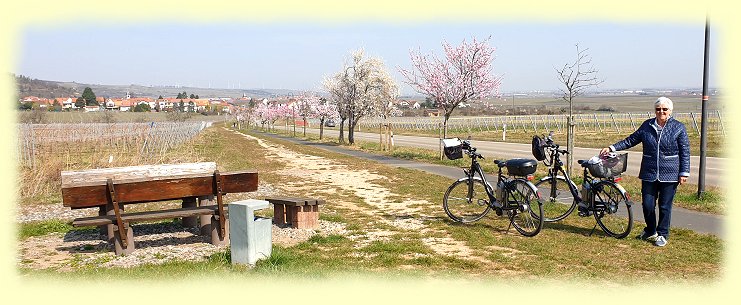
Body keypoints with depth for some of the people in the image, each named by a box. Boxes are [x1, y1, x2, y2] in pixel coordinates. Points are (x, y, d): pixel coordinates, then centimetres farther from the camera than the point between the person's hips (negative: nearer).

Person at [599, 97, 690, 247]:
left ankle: (662, 235, 21)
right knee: (648, 205, 2)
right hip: (649, 174, 2)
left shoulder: (679, 128, 0)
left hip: (669, 175, -2)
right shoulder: (647, 126, 6)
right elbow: (631, 140, 12)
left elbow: (685, 152, 0)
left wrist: (684, 173, -5)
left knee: (665, 206, 5)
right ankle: (650, 231, 25)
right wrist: (612, 148, 4)